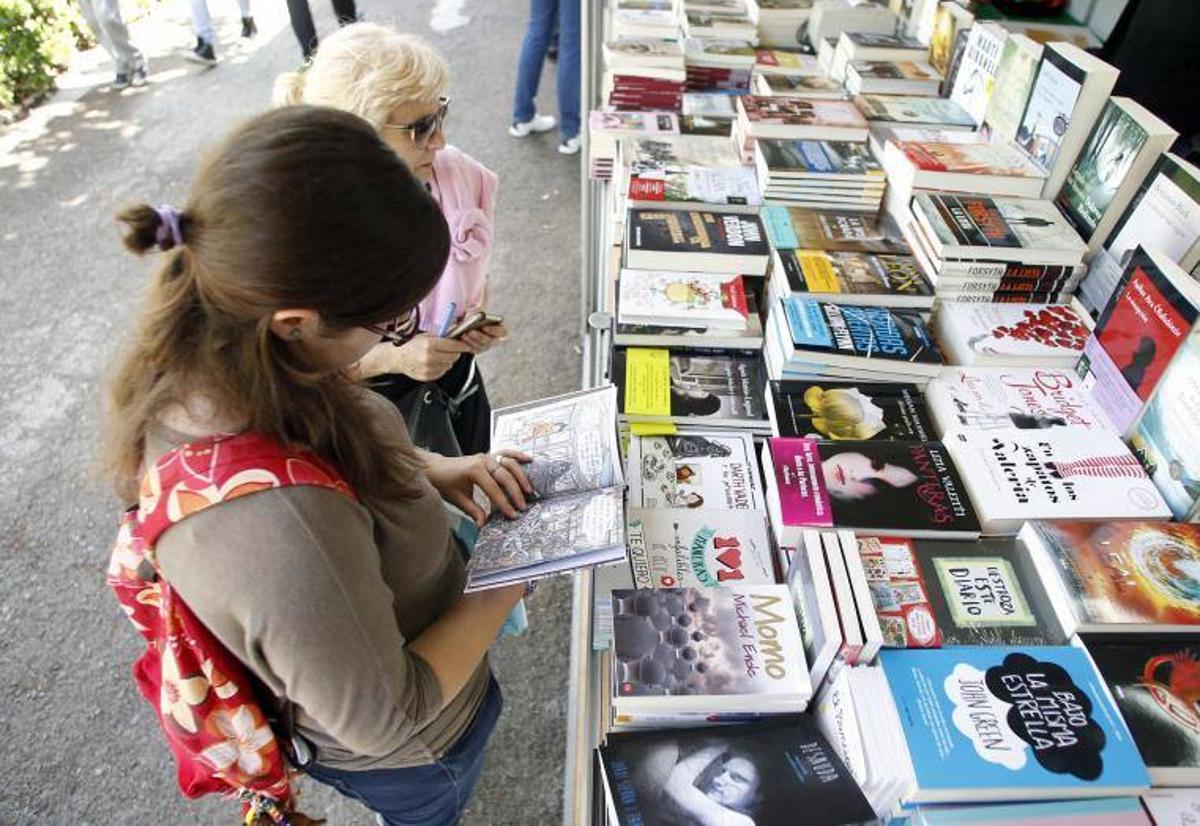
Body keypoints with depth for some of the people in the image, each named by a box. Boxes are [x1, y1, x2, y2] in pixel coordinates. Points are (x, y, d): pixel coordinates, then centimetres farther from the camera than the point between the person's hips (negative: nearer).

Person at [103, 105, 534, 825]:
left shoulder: (190, 358, -23)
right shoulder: (280, 528, -50)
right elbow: (389, 720, -31)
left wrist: (432, 469, -11)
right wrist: (510, 583, -21)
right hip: (410, 754, -6)